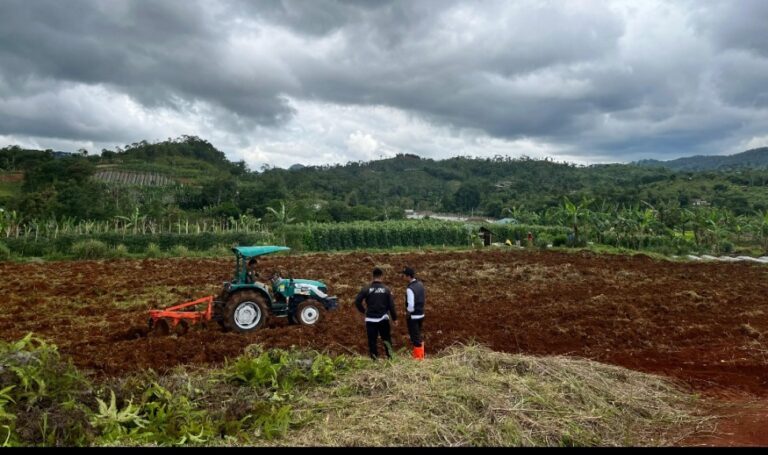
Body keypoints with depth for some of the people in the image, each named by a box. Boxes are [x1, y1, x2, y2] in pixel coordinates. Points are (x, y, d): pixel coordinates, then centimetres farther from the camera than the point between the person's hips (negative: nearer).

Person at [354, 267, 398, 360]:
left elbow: (357, 301, -8)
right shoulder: (386, 289, -2)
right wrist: (394, 318, 6)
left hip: (370, 319, -1)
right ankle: (389, 355, -7)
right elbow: (391, 305, -2)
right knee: (386, 337, 12)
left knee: (372, 339, 6)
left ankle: (374, 357, 4)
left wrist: (363, 310, 9)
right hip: (383, 318, 1)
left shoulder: (366, 289, -5)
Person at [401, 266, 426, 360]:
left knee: (415, 338, 4)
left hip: (413, 316, -8)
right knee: (419, 337, 20)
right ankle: (421, 356, 31)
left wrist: (407, 314, -8)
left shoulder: (410, 289, -22)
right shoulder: (420, 284, 3)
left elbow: (411, 306, -24)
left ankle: (418, 358, 13)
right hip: (421, 315, 8)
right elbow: (424, 299, 12)